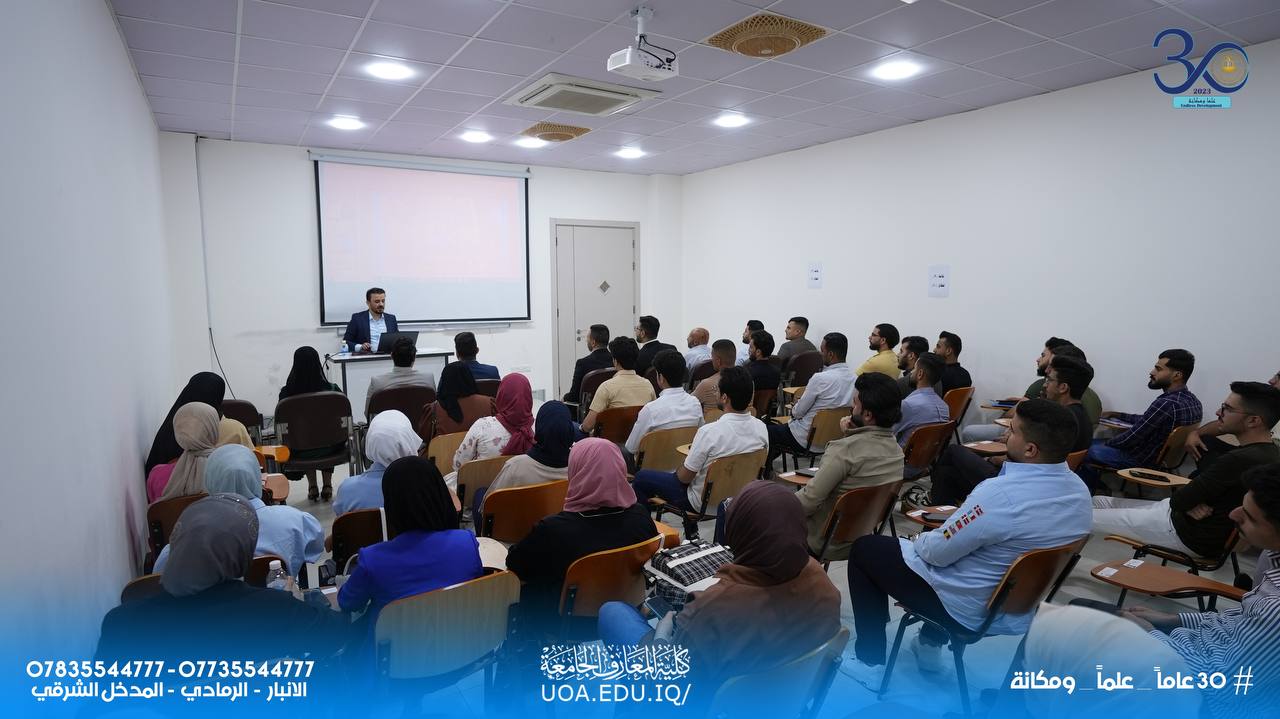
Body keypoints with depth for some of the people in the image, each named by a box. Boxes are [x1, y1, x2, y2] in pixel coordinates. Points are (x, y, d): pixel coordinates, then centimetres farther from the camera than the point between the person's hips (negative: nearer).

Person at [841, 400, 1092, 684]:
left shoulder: (1000, 493, -33)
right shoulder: (1080, 491, -7)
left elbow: (938, 551, -23)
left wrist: (918, 542, 0)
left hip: (967, 611, -8)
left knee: (865, 549, 8)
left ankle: (870, 663, 15)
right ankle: (929, 643, 36)